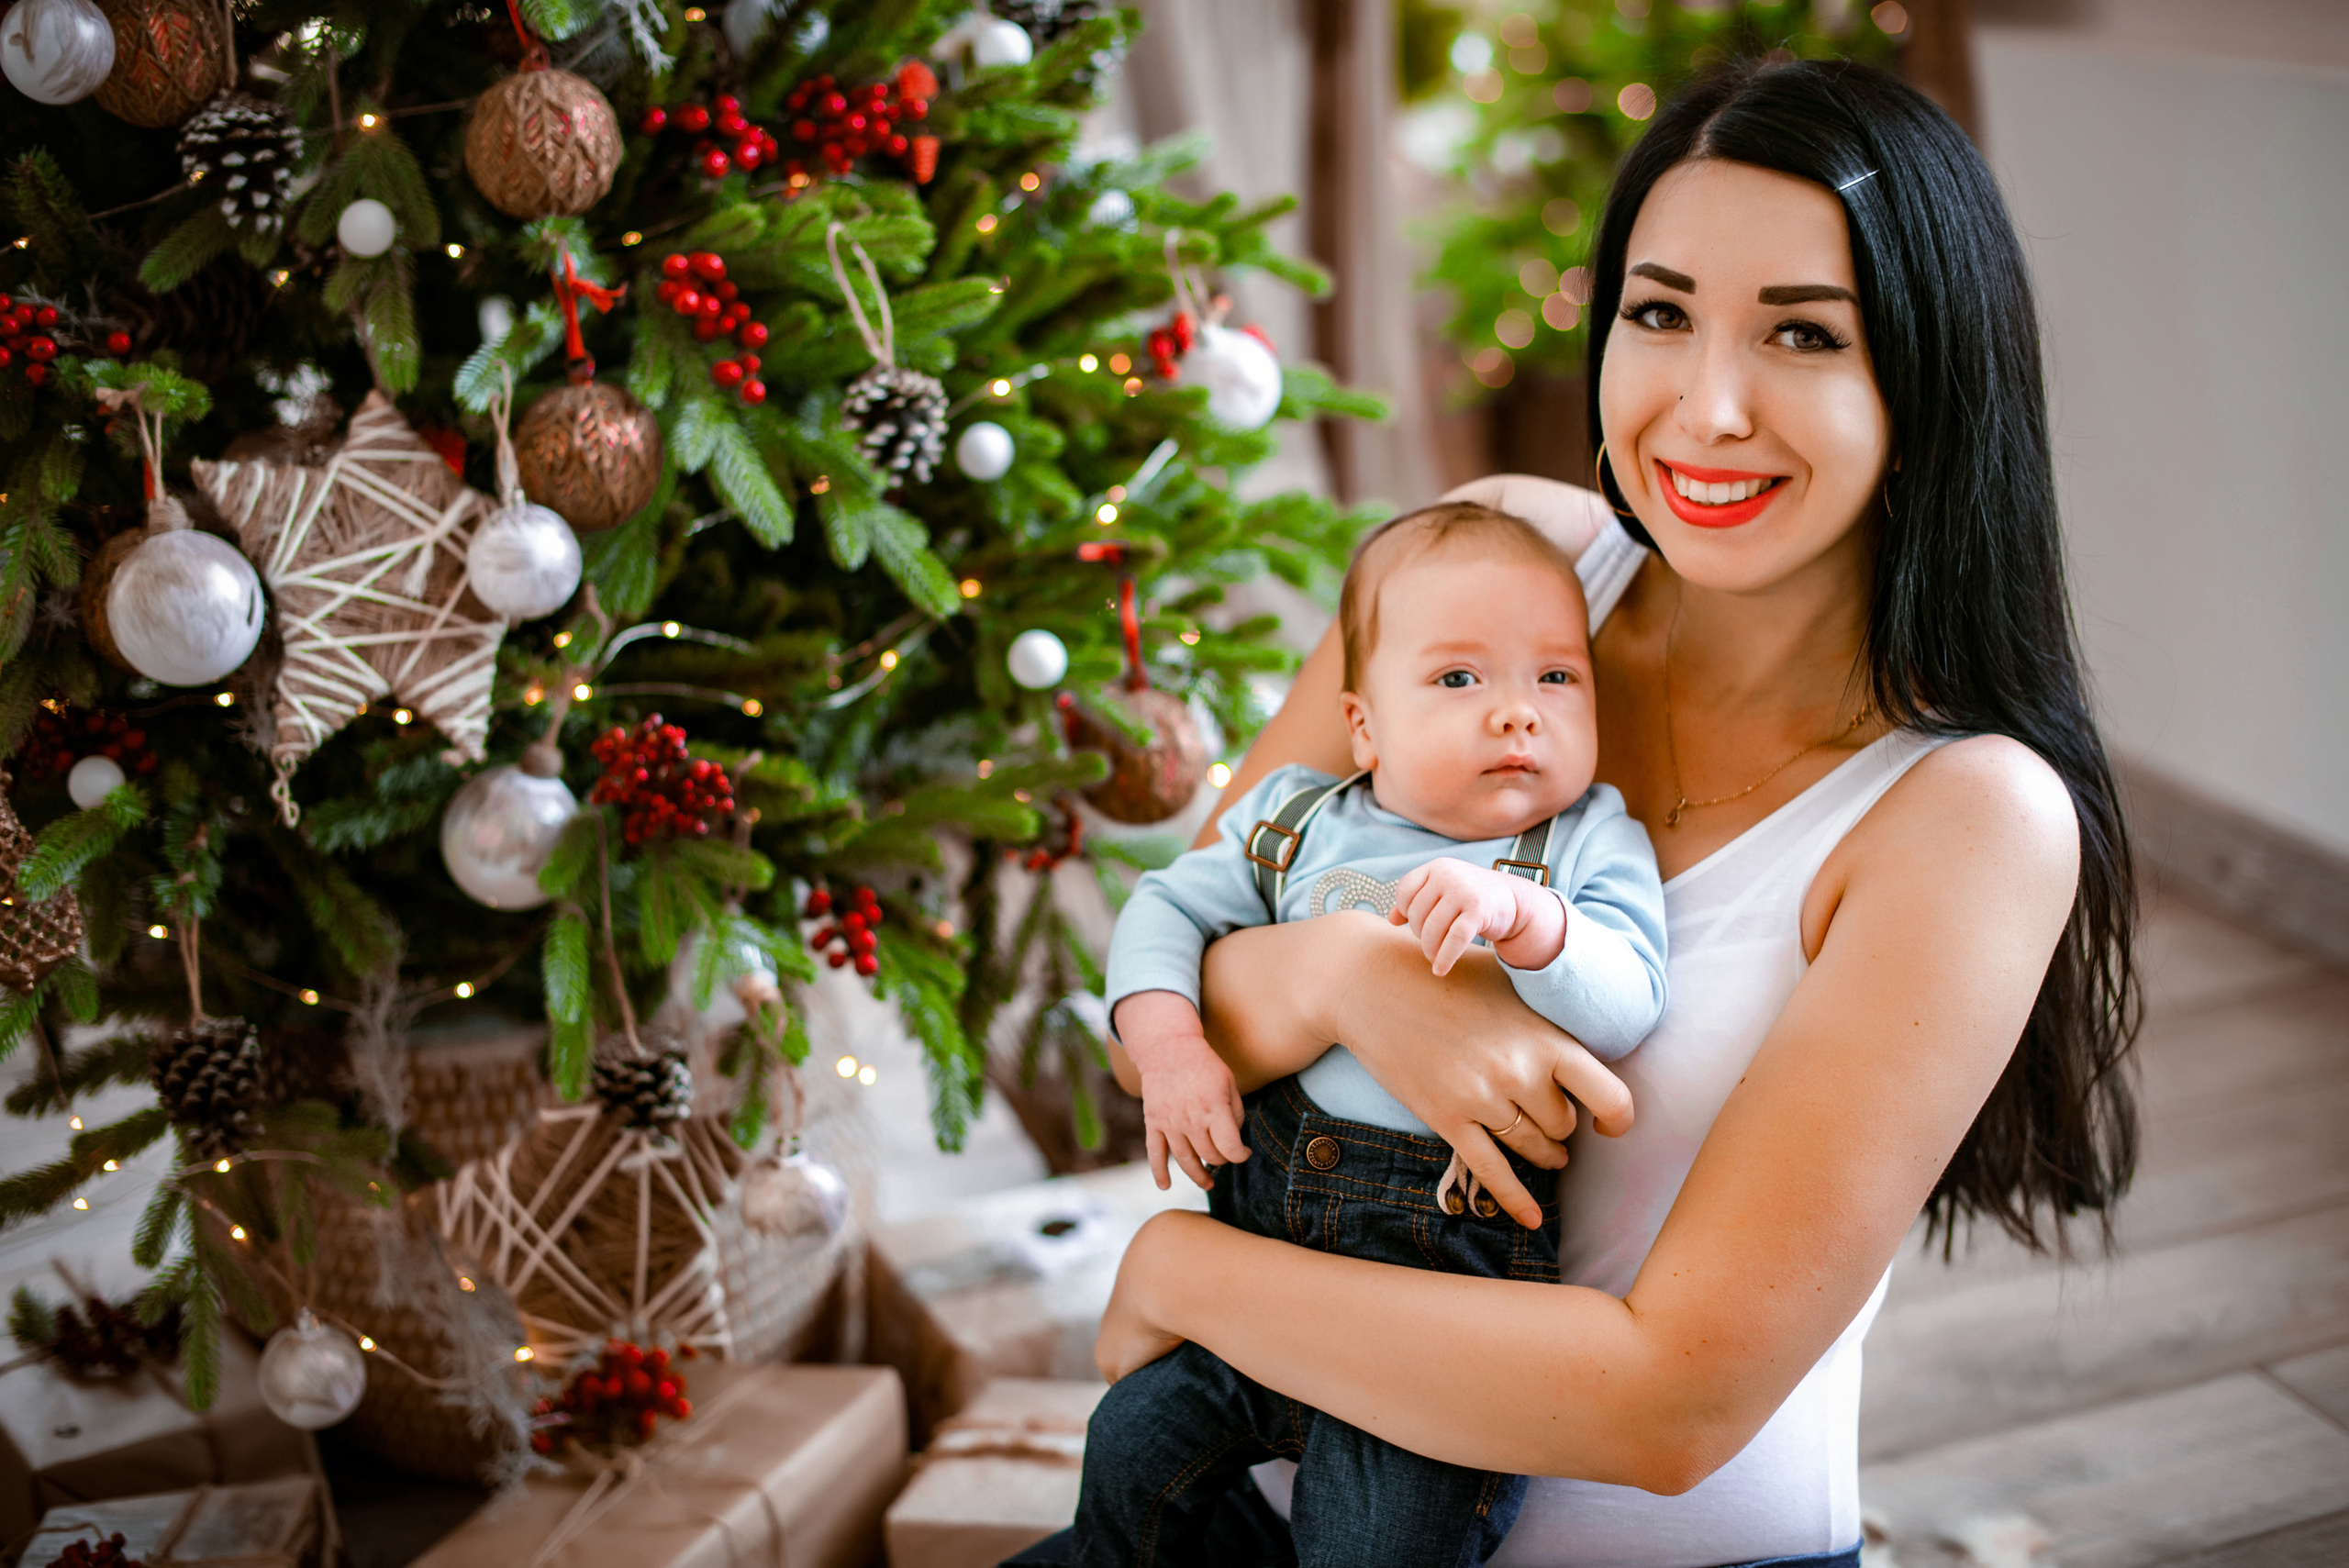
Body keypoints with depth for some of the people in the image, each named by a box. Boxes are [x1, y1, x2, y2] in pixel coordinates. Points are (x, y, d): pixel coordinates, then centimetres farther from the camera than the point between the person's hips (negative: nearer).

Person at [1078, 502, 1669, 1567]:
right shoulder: (1298, 820, 8)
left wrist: (1523, 916, -32)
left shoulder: (1587, 846, 0)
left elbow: (1625, 1010, -14)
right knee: (1131, 1453, 7)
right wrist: (1169, 1047, -4)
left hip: (1445, 1247, -3)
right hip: (1257, 1209, 4)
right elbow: (1170, 907, 14)